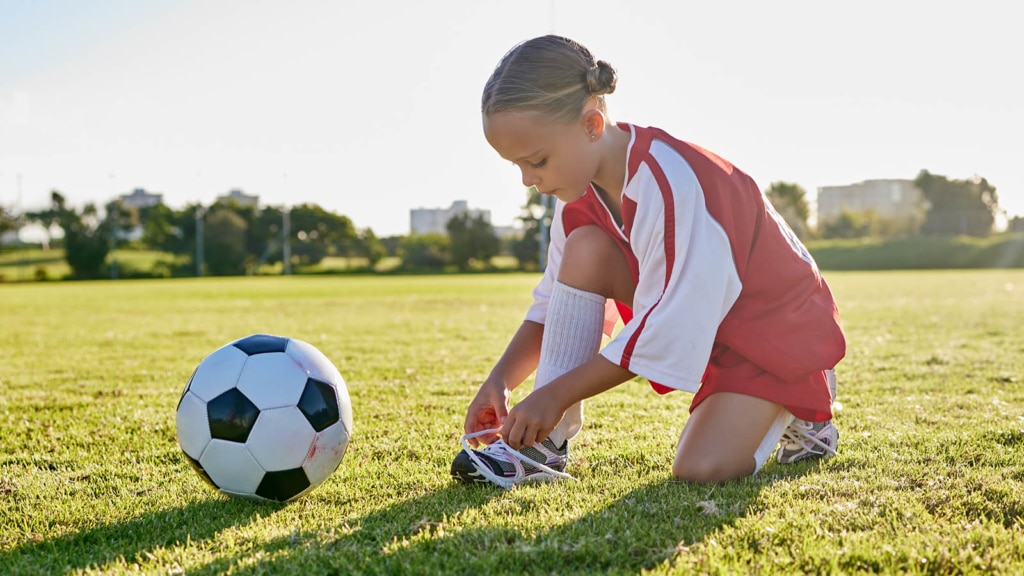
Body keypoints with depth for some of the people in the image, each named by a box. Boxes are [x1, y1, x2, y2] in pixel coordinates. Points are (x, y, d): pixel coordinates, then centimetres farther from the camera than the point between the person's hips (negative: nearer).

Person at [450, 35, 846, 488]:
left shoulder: (671, 186, -34)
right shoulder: (583, 181, -8)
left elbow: (663, 332, -31)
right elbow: (554, 303, -1)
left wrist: (558, 392, -27)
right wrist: (500, 378, -14)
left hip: (779, 328, -7)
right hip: (688, 317, 7)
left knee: (701, 468, -27)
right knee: (585, 248, -18)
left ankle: (802, 408, 6)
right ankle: (544, 444, -14)